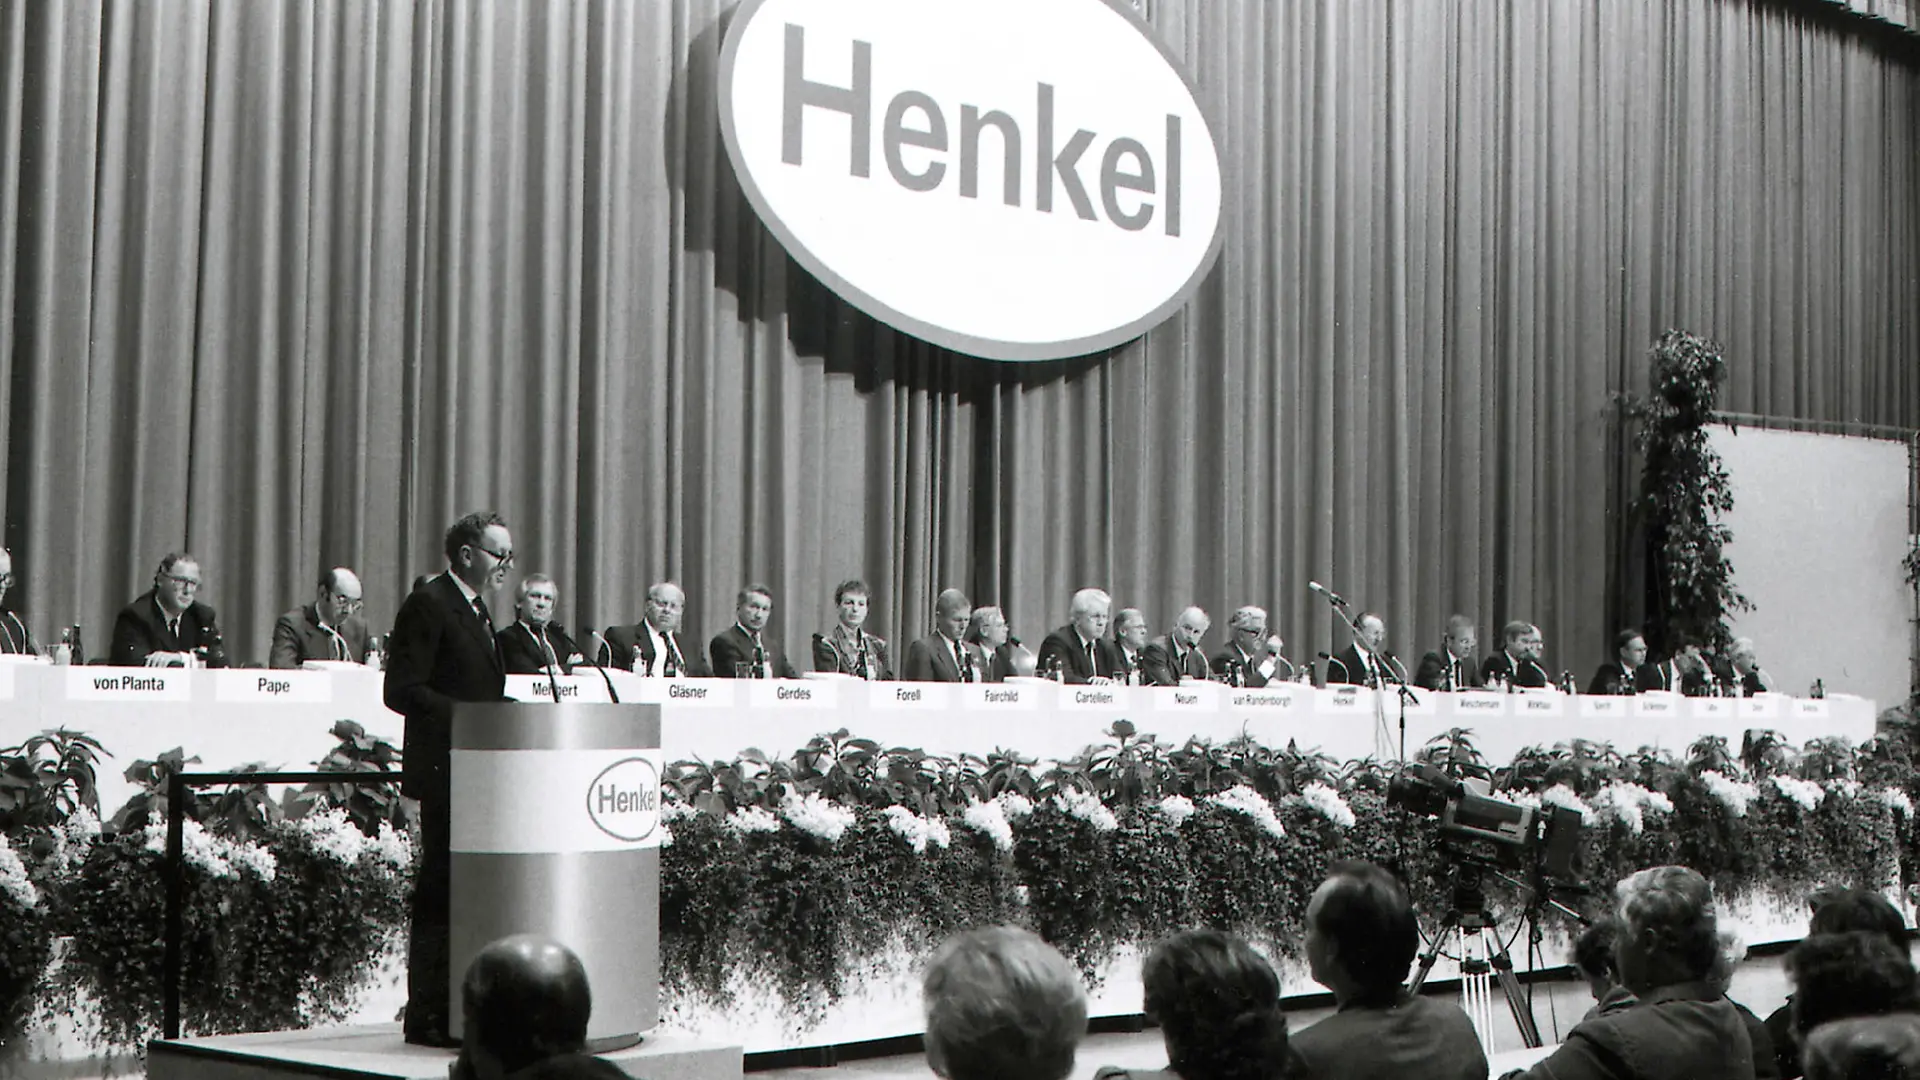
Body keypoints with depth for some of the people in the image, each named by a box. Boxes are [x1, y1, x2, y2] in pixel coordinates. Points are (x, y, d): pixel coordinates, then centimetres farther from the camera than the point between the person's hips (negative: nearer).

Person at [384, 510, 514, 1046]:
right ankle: (426, 1016, -2)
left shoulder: (476, 609, 19)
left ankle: (454, 1011, 15)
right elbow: (402, 691, -16)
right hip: (446, 771, -9)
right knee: (439, 892, -7)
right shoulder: (427, 605, -9)